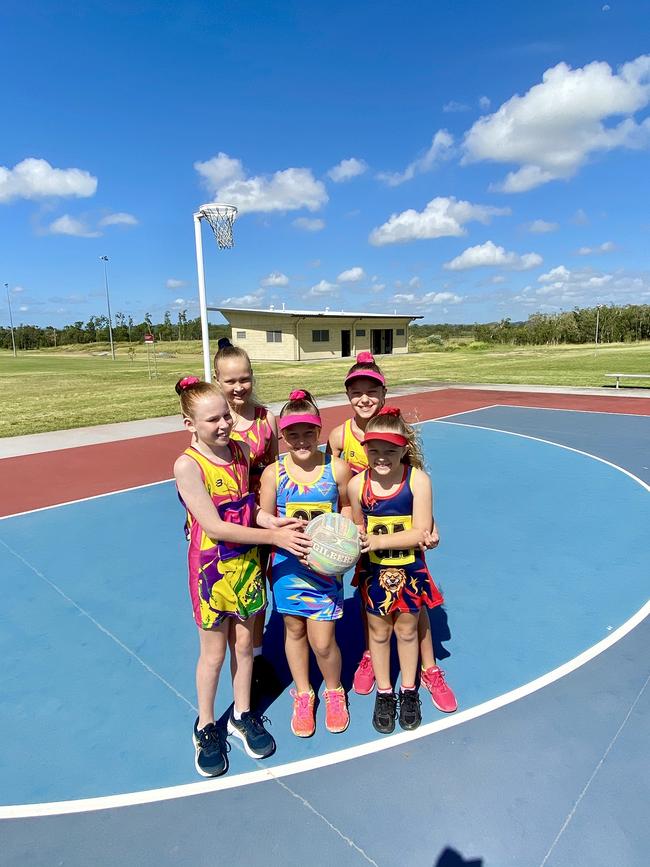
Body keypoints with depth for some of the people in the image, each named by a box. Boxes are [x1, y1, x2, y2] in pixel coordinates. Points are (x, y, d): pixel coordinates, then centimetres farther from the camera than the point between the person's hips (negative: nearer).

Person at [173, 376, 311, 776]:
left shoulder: (241, 450, -4)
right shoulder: (188, 465, -20)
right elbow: (215, 527, -23)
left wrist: (275, 520, -15)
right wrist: (273, 536, -24)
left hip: (247, 562, 5)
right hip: (212, 568, -4)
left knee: (244, 643, 18)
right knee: (214, 652, 12)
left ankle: (242, 715, 41)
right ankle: (206, 728, 37)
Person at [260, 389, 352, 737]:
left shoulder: (337, 468, -10)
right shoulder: (273, 473, -9)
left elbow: (347, 508, 5)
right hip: (287, 564, 2)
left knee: (322, 641, 2)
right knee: (294, 630, 18)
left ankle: (334, 691, 36)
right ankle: (303, 694, 44)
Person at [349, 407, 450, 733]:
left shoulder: (418, 480, -20)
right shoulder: (358, 484, -14)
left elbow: (420, 532, -22)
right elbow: (358, 528, 1)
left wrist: (378, 540, -28)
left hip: (409, 571, -1)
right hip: (375, 572, 1)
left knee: (407, 631, 19)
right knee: (379, 633, 18)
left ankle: (408, 691, 43)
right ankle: (384, 693, 41)